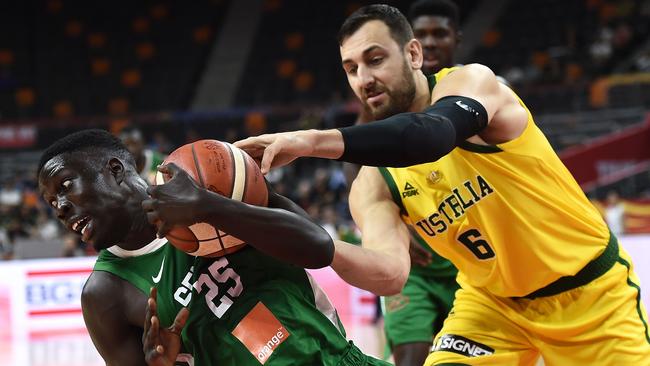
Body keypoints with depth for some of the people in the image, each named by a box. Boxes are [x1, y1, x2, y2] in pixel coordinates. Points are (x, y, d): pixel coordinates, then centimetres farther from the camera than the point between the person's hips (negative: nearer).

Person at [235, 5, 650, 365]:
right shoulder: (372, 185, -8)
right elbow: (389, 274, -25)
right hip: (494, 301, 4)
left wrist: (314, 141, -54)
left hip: (591, 291, -3)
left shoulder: (470, 81, -20)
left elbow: (433, 136, -44)